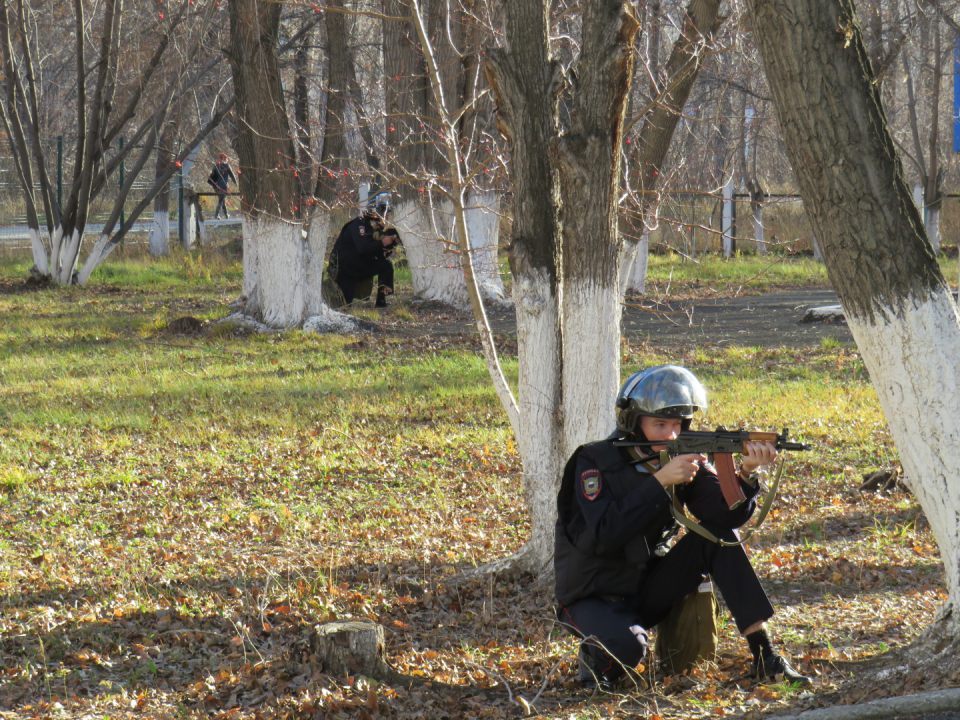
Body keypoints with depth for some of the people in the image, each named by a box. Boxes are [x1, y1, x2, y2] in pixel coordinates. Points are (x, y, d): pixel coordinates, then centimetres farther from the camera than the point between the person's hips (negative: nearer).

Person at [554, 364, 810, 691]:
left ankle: (764, 655, -14)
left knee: (718, 538, -14)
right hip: (593, 599, -5)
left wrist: (746, 474, -32)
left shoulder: (683, 459, -2)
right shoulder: (595, 463, -15)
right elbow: (606, 535, -29)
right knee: (628, 646, -36)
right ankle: (595, 656, 1)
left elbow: (726, 516, -13)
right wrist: (659, 482, -31)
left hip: (649, 590, 5)